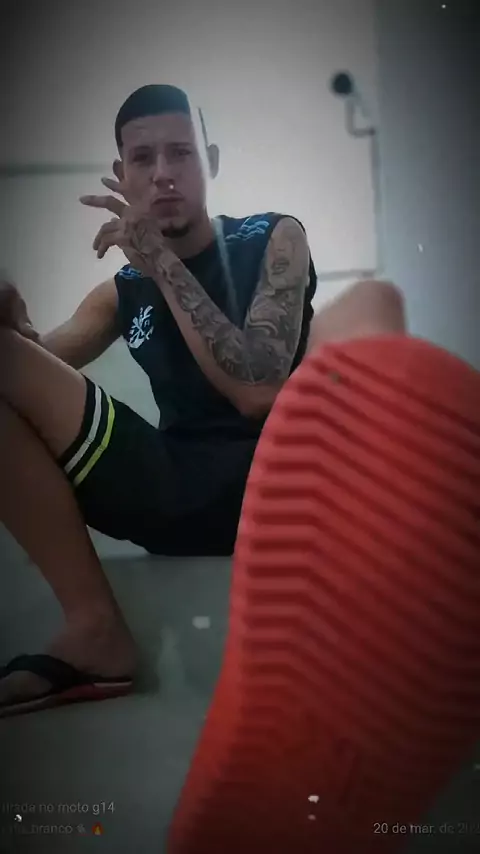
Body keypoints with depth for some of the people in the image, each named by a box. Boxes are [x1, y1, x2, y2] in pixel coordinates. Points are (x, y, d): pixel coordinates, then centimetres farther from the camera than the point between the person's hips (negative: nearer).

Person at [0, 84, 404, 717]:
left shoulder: (274, 240, 3)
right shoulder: (121, 292, 13)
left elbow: (258, 392, -13)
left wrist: (162, 261, -15)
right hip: (178, 497, 3)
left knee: (370, 303, -22)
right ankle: (96, 630, -19)